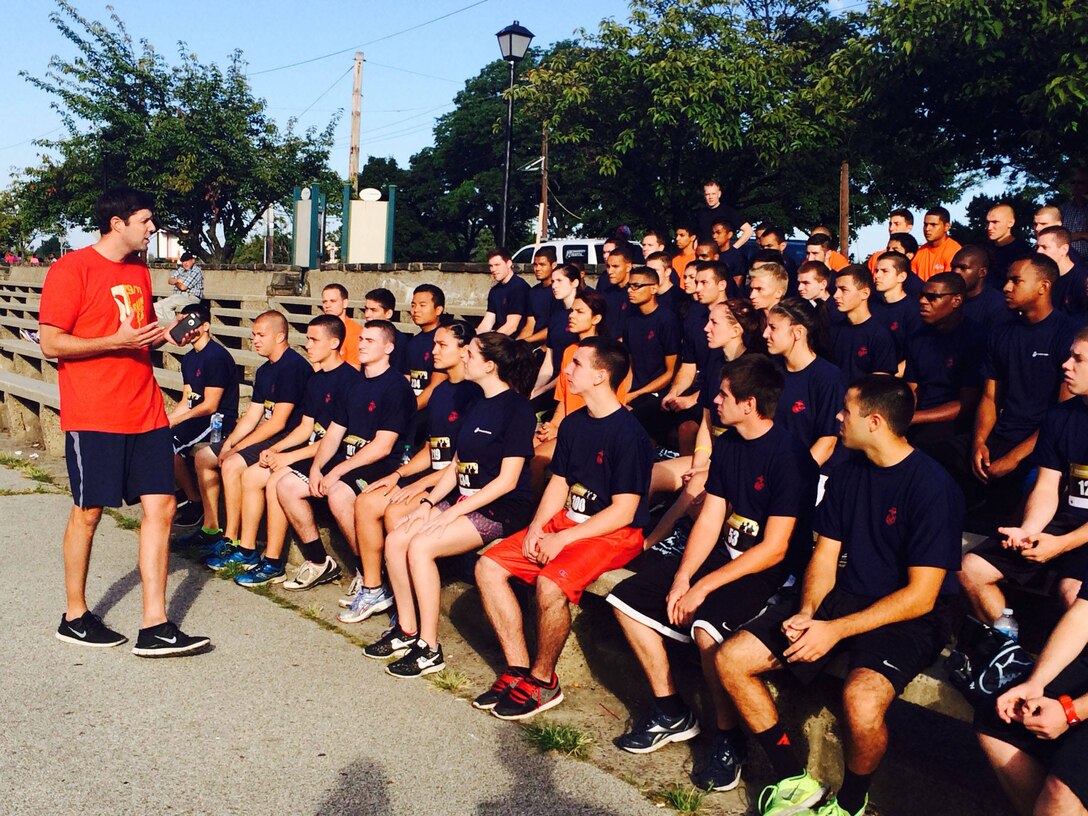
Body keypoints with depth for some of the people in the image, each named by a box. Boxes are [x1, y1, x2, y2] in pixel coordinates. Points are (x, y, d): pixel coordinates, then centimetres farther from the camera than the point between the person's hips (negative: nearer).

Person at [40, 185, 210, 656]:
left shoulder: (139, 271, 16)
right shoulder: (72, 269, -7)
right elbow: (50, 343, -11)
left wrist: (159, 336, 6)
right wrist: (118, 341, -19)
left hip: (145, 413, 7)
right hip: (93, 417, -7)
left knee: (161, 506, 0)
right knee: (88, 511, 4)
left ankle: (155, 628, 5)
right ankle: (74, 617, 23)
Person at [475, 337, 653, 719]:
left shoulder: (629, 434, -16)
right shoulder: (573, 424, 9)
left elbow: (623, 511, -18)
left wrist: (564, 539, -18)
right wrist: (537, 526, -3)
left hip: (614, 534, -8)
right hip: (565, 521, 8)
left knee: (550, 583, -33)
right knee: (488, 566, -6)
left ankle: (543, 681, -9)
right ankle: (518, 669, 0)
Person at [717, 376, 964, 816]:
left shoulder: (933, 486, -16)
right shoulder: (847, 473, 6)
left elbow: (921, 596, -18)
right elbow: (825, 555, 10)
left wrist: (836, 630, -22)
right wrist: (807, 611, -10)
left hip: (908, 617, -7)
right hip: (843, 597, 7)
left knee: (860, 700, -36)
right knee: (730, 659, -8)